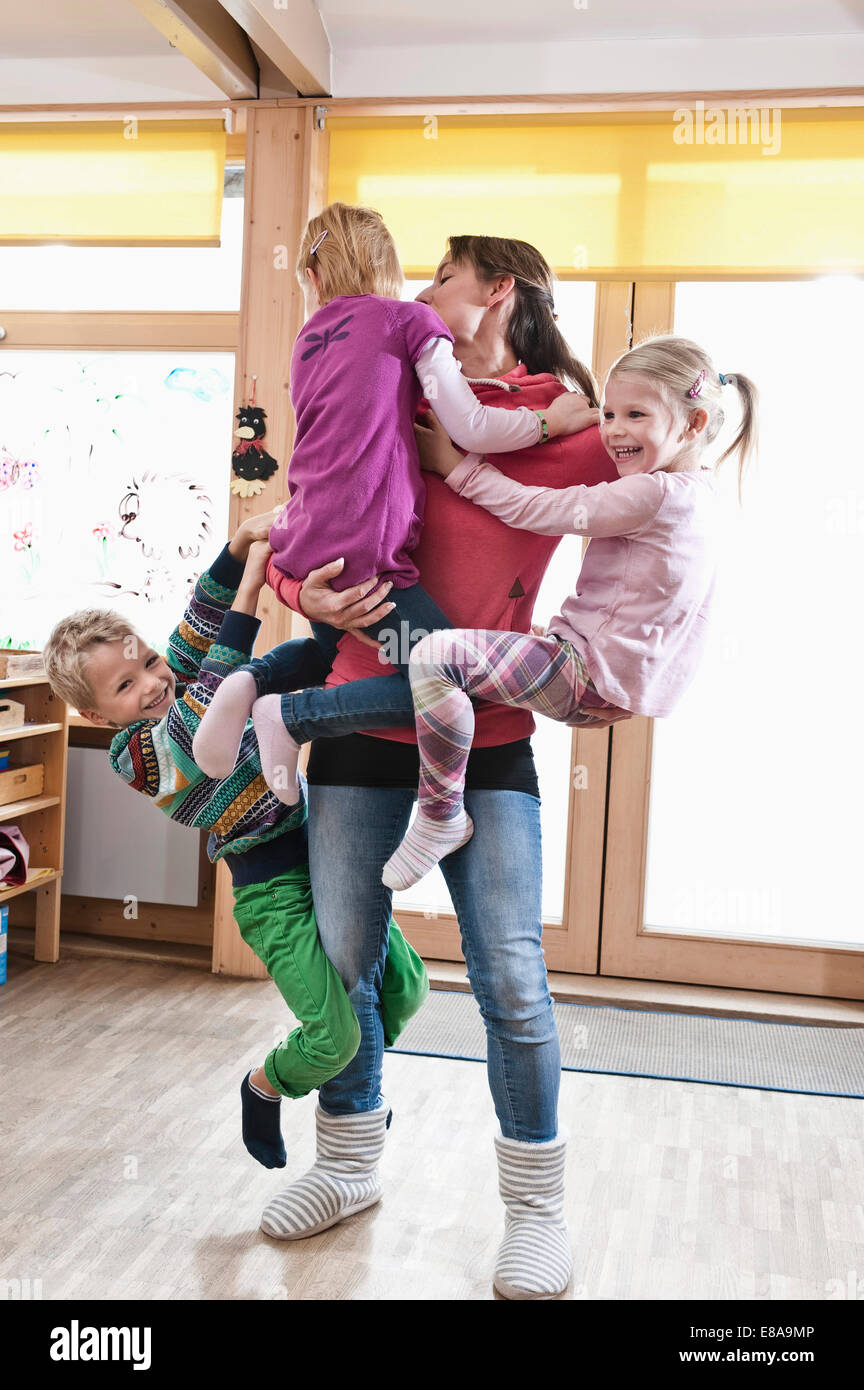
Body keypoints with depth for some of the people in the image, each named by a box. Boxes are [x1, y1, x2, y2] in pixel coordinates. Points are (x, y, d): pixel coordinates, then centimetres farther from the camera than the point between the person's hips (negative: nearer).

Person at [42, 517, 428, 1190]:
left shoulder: (177, 689, 7)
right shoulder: (138, 751, -15)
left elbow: (201, 624, 7)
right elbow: (210, 708, -31)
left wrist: (242, 544, -10)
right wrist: (249, 592, -32)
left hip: (323, 857, 8)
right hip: (273, 893, -8)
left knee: (405, 986, 11)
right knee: (333, 1034, -14)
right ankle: (264, 1086, 21)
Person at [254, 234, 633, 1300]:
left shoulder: (576, 438, 1)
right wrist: (310, 591, -8)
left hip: (487, 740, -3)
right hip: (362, 726, 3)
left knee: (510, 981, -2)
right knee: (342, 964, 10)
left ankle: (536, 1203, 20)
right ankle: (349, 1160, 33)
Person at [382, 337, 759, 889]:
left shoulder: (659, 493, -18)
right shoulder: (695, 492, 13)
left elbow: (532, 509, -16)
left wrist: (454, 462, -8)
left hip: (587, 676, -11)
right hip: (594, 670, 11)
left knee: (435, 654, -25)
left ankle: (443, 817, -15)